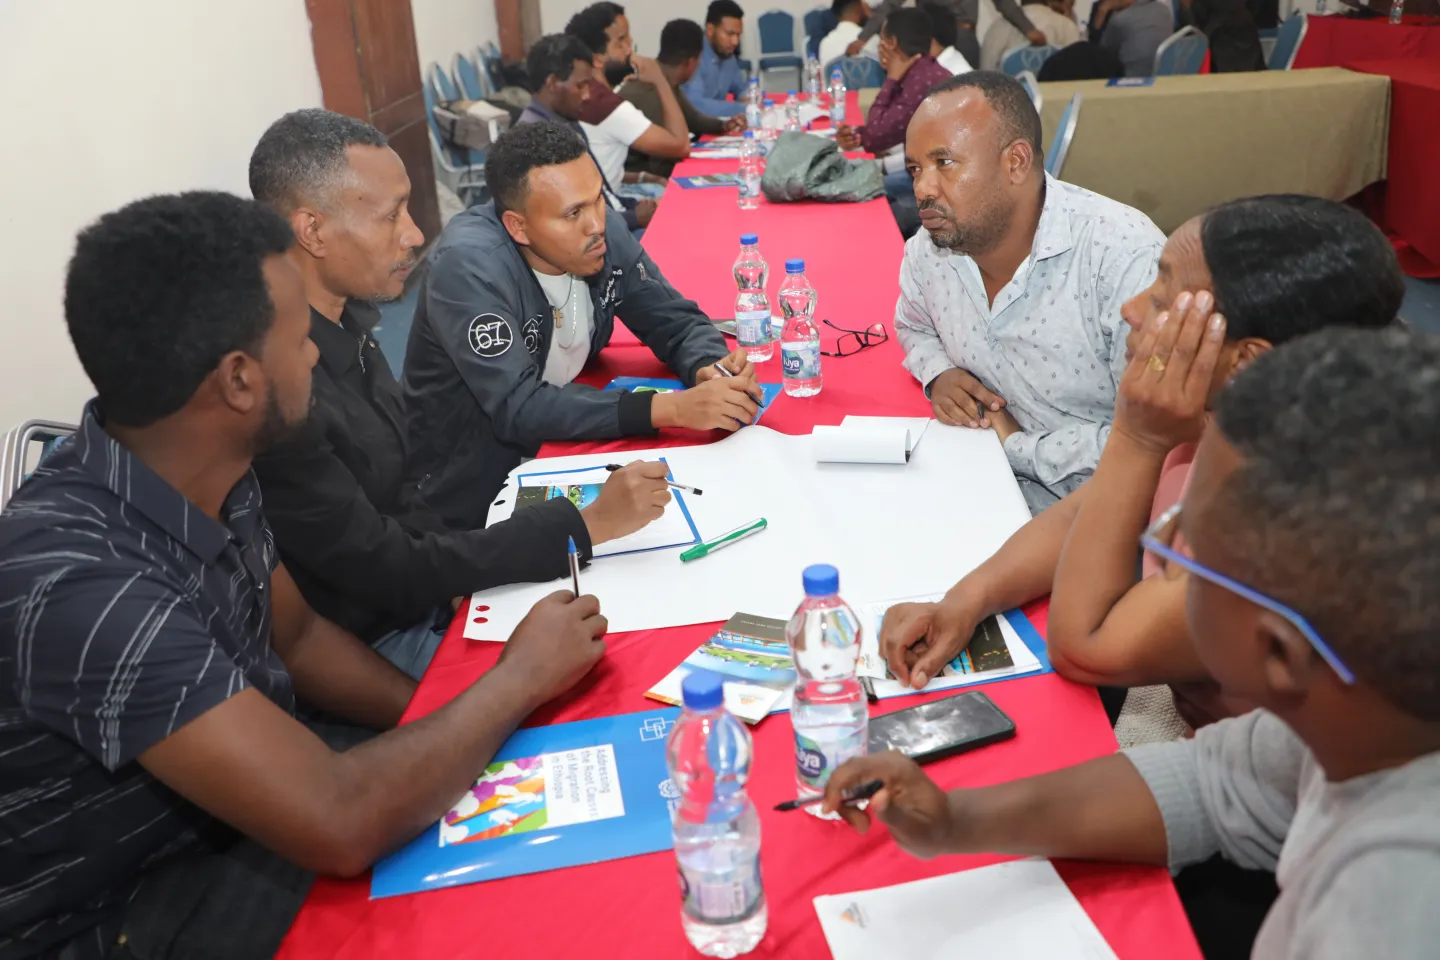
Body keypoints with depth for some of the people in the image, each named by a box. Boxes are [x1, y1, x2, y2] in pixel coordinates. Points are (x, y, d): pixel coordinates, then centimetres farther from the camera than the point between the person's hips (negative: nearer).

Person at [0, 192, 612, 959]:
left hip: (241, 802, 7)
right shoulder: (77, 583, -35)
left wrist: (460, 717, -6)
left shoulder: (207, 478, -10)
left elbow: (297, 636, 7)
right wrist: (521, 677, -22)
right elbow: (341, 828, -36)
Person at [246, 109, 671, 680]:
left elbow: (392, 498, 5)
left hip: (418, 586, 7)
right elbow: (389, 576, -23)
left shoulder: (347, 318, -3)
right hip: (371, 648, -7)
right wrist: (585, 525, -22)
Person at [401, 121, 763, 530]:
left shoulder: (602, 233, -7)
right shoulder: (469, 267, -26)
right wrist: (672, 408, -37)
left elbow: (676, 321, 1)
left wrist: (709, 368, -23)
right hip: (474, 488, -6)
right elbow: (519, 408, -31)